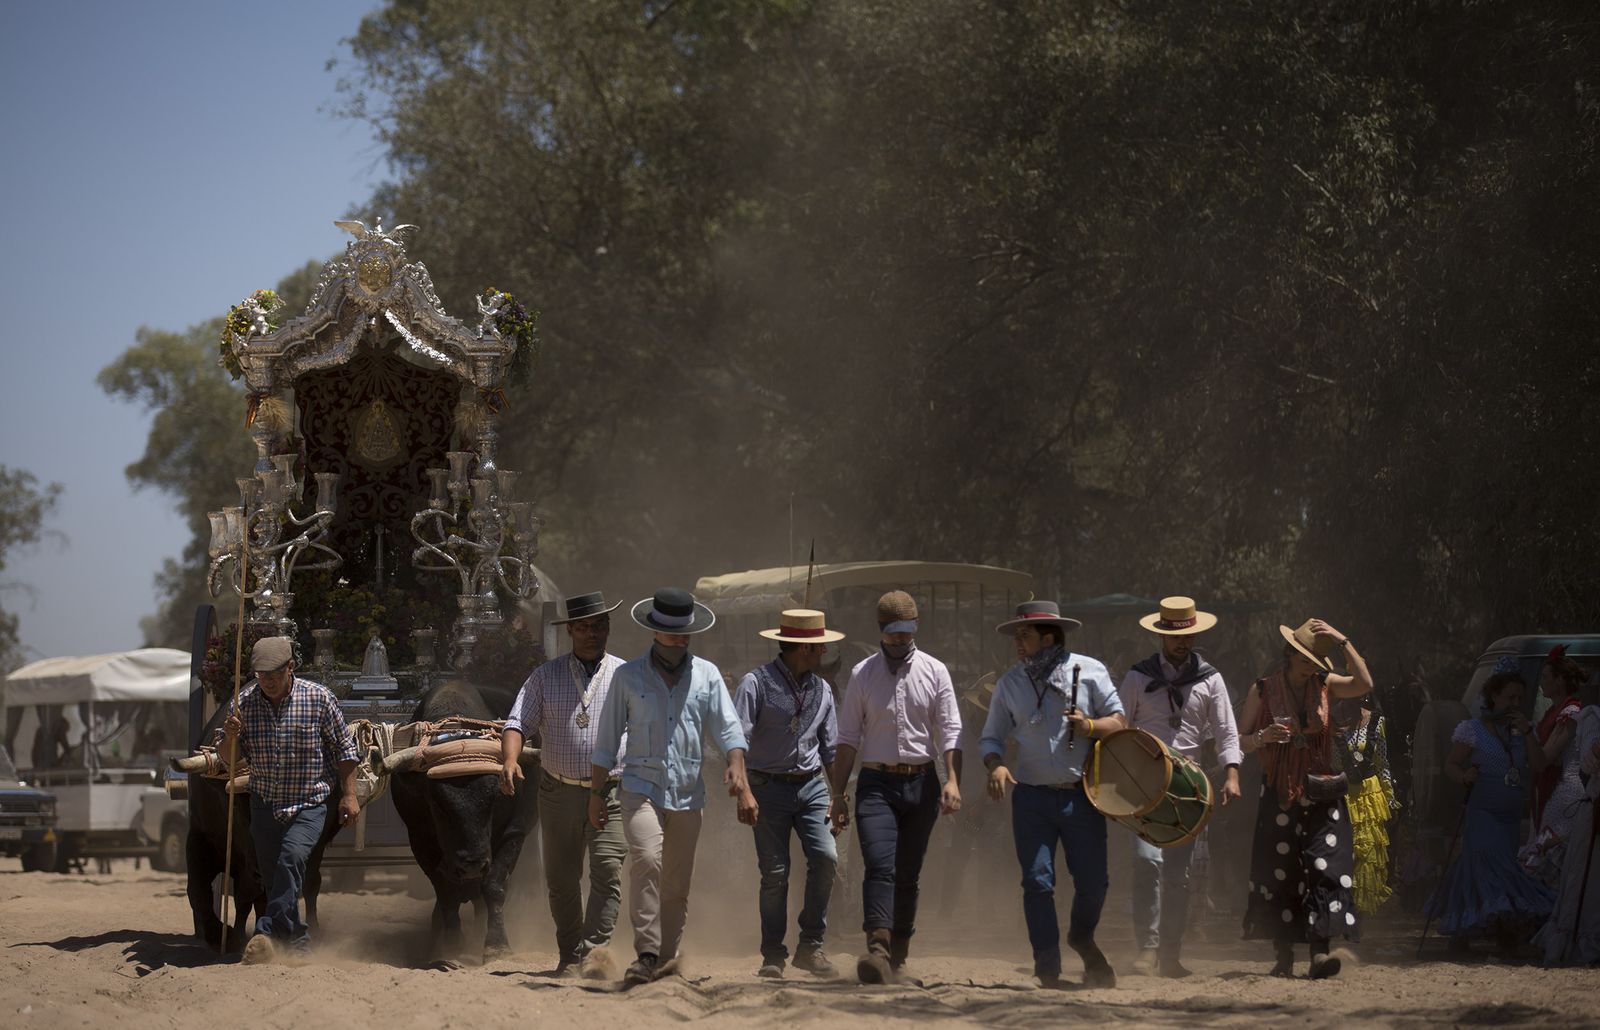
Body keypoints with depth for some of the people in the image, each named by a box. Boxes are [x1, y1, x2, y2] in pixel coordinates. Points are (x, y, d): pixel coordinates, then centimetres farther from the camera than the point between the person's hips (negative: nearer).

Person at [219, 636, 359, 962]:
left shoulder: (318, 698, -8)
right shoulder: (245, 703, -2)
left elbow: (344, 748, 1)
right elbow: (230, 758, 5)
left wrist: (349, 794, -2)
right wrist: (231, 737, -18)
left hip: (309, 804, -4)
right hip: (265, 804, 4)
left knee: (292, 857, -26)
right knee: (270, 873, 6)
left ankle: (269, 933, -31)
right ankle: (296, 937, 23)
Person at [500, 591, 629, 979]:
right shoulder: (545, 677, 8)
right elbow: (517, 723, 2)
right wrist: (510, 760, -18)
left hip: (611, 792, -2)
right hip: (559, 791, 2)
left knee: (607, 871, -17)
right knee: (560, 879, 7)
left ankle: (594, 951, -17)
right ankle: (569, 957, 21)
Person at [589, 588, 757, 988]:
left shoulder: (706, 675, 10)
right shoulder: (628, 676, 6)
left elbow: (728, 729, 3)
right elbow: (606, 742, 10)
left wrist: (737, 771, -14)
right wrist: (597, 794, 7)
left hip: (688, 793, 3)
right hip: (641, 787, -3)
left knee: (677, 885, 5)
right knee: (647, 858, -24)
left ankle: (667, 958, 18)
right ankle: (646, 955, -26)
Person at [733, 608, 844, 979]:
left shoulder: (821, 689, 12)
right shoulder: (757, 683, -6)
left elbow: (831, 748, 20)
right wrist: (742, 791, -22)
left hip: (811, 786, 4)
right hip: (769, 787, -4)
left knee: (825, 857, -14)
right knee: (775, 872, -4)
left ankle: (811, 947, -3)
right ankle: (772, 956, 8)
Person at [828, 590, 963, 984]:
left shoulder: (934, 671, 5)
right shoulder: (863, 674, 5)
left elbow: (951, 730, 1)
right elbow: (848, 738, 6)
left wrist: (953, 780, -13)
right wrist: (838, 793, 1)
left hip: (922, 783, 1)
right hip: (877, 784, -1)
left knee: (908, 874, 6)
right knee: (879, 867, -17)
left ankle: (899, 952, 16)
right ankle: (878, 950, -30)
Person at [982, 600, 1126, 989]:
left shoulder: (1089, 671, 1)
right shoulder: (1010, 683, 6)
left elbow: (1119, 721, 3)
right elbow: (992, 737, 10)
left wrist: (1090, 726, -18)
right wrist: (996, 766, -11)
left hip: (1082, 796, -1)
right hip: (1032, 797, 1)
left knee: (1093, 882, 0)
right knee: (1038, 883, -6)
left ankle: (1082, 939, 32)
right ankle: (1048, 970, 2)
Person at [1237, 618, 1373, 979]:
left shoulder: (1324, 685, 8)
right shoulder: (1263, 690, 4)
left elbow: (1364, 684, -9)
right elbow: (1240, 741, 4)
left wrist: (1344, 643, -13)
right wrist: (1264, 736, -17)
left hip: (1320, 791, 1)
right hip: (1279, 794, -1)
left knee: (1326, 867, -13)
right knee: (1279, 874, 0)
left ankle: (1319, 952, -20)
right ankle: (1284, 957, 7)